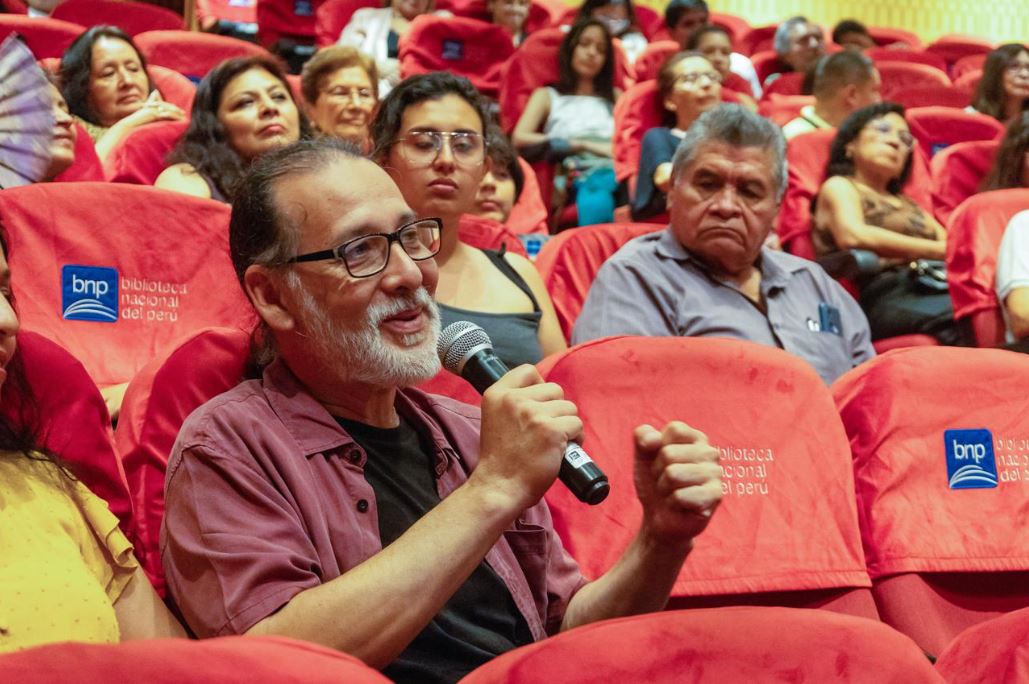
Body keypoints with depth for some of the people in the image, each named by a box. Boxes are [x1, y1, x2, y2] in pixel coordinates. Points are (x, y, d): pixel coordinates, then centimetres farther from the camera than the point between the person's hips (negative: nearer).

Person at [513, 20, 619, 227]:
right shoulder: (548, 96, 24)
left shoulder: (615, 97, 33)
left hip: (616, 170, 2)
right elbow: (520, 138, 5)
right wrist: (579, 145, 2)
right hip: (578, 175, -2)